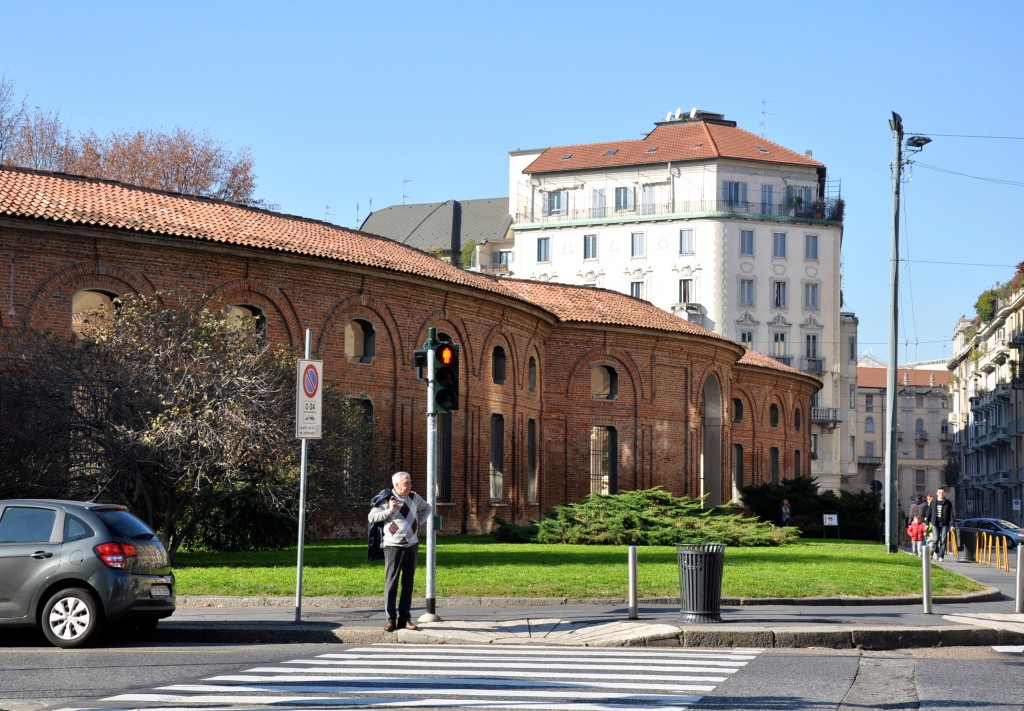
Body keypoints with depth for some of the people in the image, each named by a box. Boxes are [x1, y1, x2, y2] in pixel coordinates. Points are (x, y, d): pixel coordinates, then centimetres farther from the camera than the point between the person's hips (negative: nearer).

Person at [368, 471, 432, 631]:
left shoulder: (414, 497, 6)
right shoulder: (387, 499, -9)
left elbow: (426, 508, 24)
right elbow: (371, 517, -9)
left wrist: (418, 522, 9)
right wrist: (389, 511, -19)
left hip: (412, 545, 5)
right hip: (393, 546, -5)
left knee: (408, 583, 6)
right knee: (391, 583, -5)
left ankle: (405, 618, 12)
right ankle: (391, 619, 0)